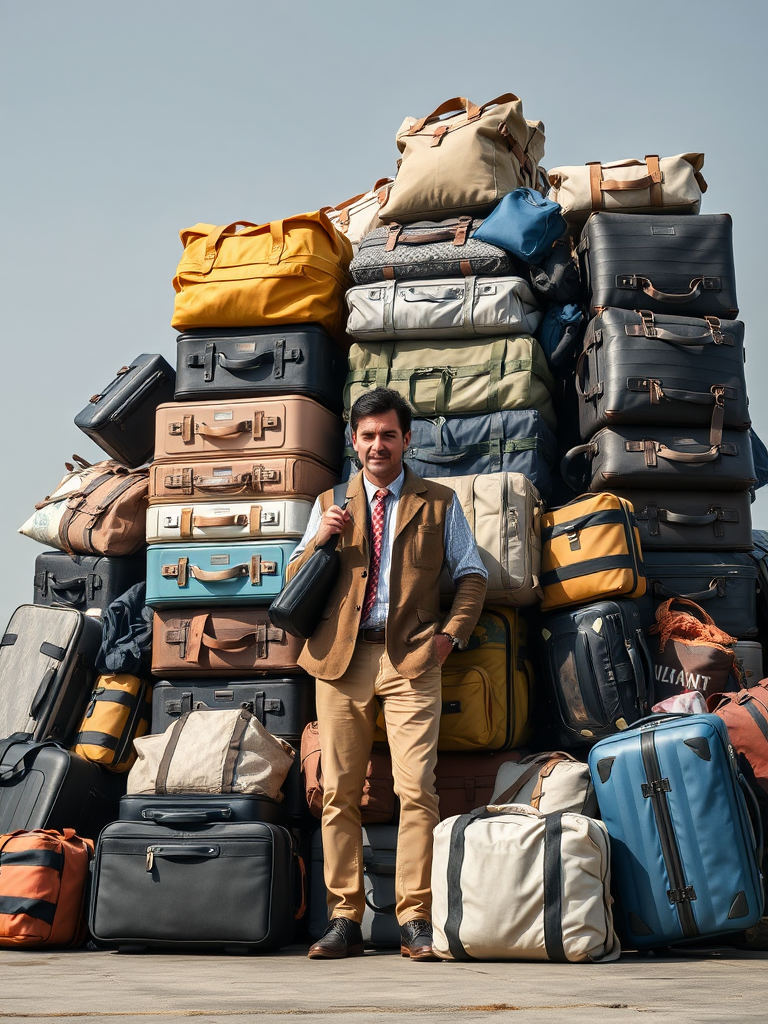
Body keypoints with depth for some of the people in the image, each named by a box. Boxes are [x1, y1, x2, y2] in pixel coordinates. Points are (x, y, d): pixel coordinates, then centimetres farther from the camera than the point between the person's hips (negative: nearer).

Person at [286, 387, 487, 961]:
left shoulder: (439, 503, 14)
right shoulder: (330, 505, 18)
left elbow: (472, 575, 13)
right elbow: (294, 581, 16)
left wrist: (452, 633, -1)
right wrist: (321, 539, -2)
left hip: (411, 660, -2)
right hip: (340, 659, 2)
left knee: (416, 790, -10)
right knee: (340, 793, 0)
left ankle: (415, 920, -5)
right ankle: (345, 919, 5)